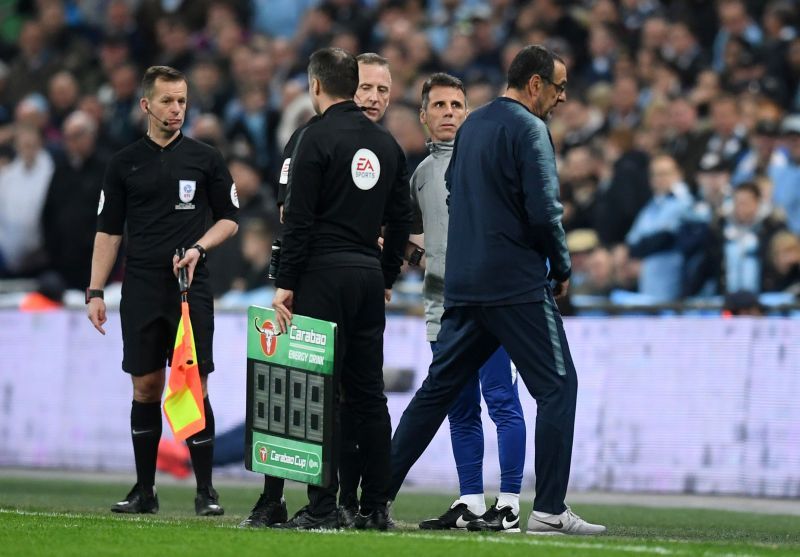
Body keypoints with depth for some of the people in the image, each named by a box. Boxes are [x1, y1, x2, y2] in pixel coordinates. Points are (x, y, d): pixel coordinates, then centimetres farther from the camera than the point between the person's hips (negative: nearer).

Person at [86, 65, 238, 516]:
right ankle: (145, 490, 10)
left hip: (191, 289, -2)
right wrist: (95, 291, 3)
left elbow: (230, 219, 9)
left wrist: (199, 247, -9)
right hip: (141, 290, 2)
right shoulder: (125, 163, 8)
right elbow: (109, 230, 9)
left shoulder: (205, 158, 4)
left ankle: (206, 489, 0)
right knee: (146, 388, 4)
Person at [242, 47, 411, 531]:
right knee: (368, 394, 8)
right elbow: (401, 219, 15)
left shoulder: (318, 137, -8)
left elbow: (299, 219, -13)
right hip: (369, 275, 6)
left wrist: (286, 284, -11)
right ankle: (376, 505, 7)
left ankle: (323, 506, -9)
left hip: (324, 274, -6)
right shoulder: (386, 142, 13)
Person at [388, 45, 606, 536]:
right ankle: (549, 509, -7)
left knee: (439, 387, 13)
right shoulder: (529, 129, -10)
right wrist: (562, 269, -3)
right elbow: (544, 211, -17)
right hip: (517, 285, -8)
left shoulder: (471, 126, 16)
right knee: (556, 385, -3)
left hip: (462, 286, 8)